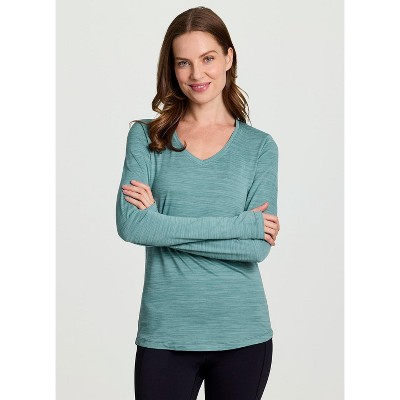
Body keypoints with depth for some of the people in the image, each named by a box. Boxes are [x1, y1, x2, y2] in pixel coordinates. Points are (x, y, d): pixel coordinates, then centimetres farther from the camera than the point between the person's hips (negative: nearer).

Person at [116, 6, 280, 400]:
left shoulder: (259, 146, 3)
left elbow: (258, 248, -8)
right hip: (165, 334, -1)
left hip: (243, 334, 1)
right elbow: (130, 225, -14)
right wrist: (239, 224, -14)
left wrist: (165, 226, -13)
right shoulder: (146, 137, 2)